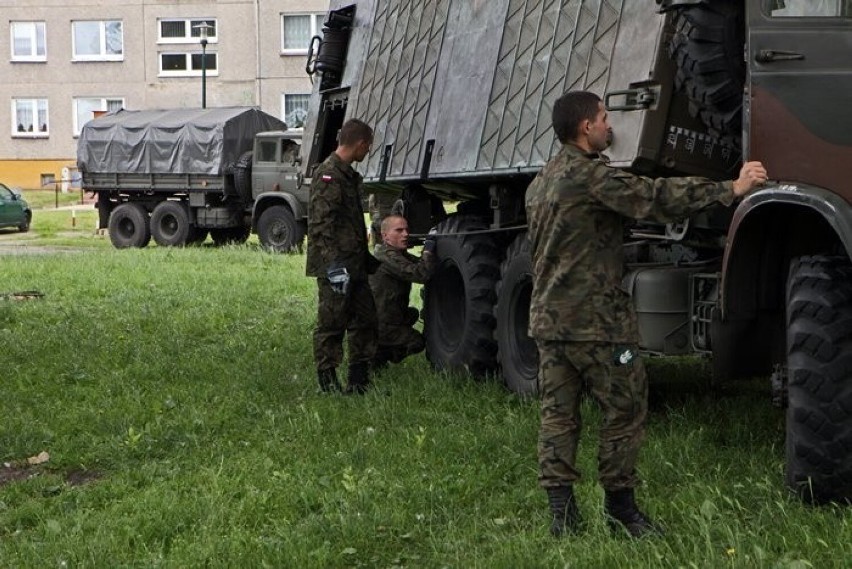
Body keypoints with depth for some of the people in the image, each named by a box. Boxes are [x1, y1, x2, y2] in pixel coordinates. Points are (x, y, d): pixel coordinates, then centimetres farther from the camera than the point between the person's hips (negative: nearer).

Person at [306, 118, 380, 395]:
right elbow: (321, 224, -21)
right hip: (335, 268, -10)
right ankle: (328, 385, 4)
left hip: (354, 266, 10)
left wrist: (367, 259, 30)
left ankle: (359, 382, 19)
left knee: (365, 321, 12)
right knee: (332, 324, -3)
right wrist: (333, 264, -26)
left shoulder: (348, 174, 18)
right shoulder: (328, 174, -14)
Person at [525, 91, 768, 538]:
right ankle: (620, 506, 10)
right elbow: (654, 197, -21)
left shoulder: (541, 182, 15)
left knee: (558, 414, 8)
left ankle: (561, 511, 6)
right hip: (594, 318, -9)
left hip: (547, 317, 9)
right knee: (625, 409, 3)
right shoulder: (588, 174, -14)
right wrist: (731, 189, -20)